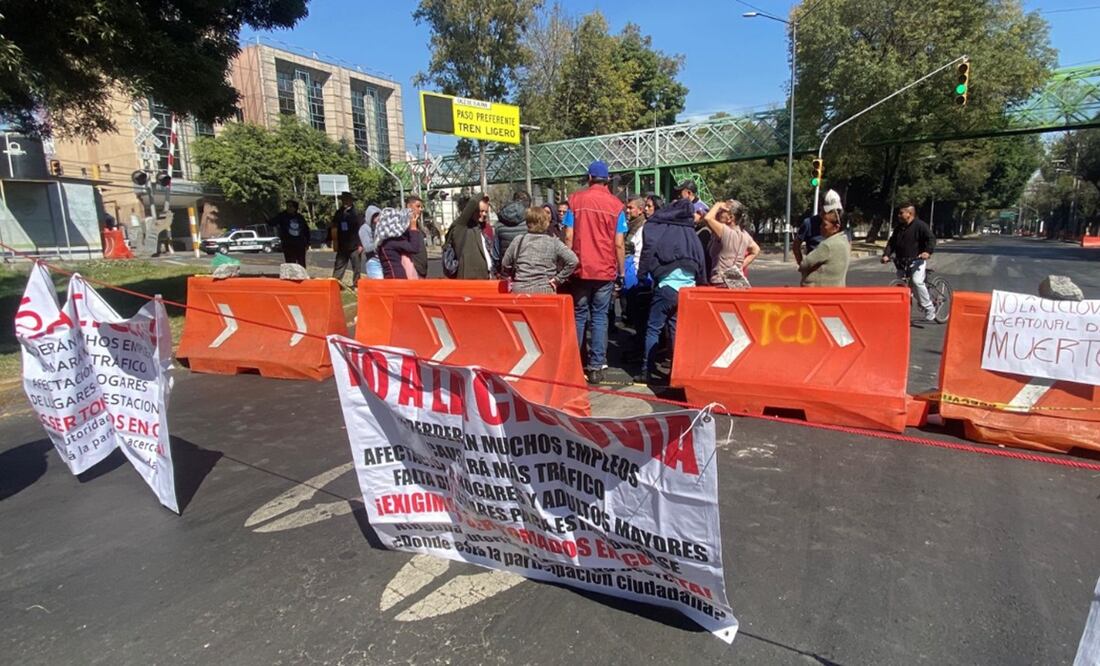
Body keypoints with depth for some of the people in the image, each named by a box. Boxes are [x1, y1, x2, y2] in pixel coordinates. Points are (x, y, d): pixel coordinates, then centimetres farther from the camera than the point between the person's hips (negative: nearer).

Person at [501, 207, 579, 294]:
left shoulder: (518, 241, 3)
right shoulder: (554, 242, -3)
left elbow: (505, 266, 9)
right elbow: (573, 261, -12)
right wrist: (558, 279, -5)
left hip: (519, 290, 2)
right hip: (545, 291, -2)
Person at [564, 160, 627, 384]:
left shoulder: (575, 200, 2)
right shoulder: (615, 204, 1)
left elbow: (568, 236, -2)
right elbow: (619, 243, -2)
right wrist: (621, 272, 6)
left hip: (580, 269, 1)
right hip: (606, 270, 0)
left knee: (579, 316, 11)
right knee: (599, 317, 6)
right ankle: (596, 367, 4)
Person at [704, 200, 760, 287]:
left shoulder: (726, 232, -18)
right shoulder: (744, 234, 10)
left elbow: (707, 218, -29)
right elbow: (755, 250, 22)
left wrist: (718, 205, -11)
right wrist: (742, 265, 16)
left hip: (721, 284, -9)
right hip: (738, 282, 9)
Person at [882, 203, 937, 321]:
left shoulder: (920, 225, -6)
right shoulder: (898, 228, 14)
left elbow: (931, 239, -14)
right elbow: (891, 243, 13)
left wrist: (927, 251, -30)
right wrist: (886, 255, -3)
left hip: (917, 260, -7)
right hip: (902, 262, 7)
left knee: (917, 281, -25)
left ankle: (929, 310, -15)